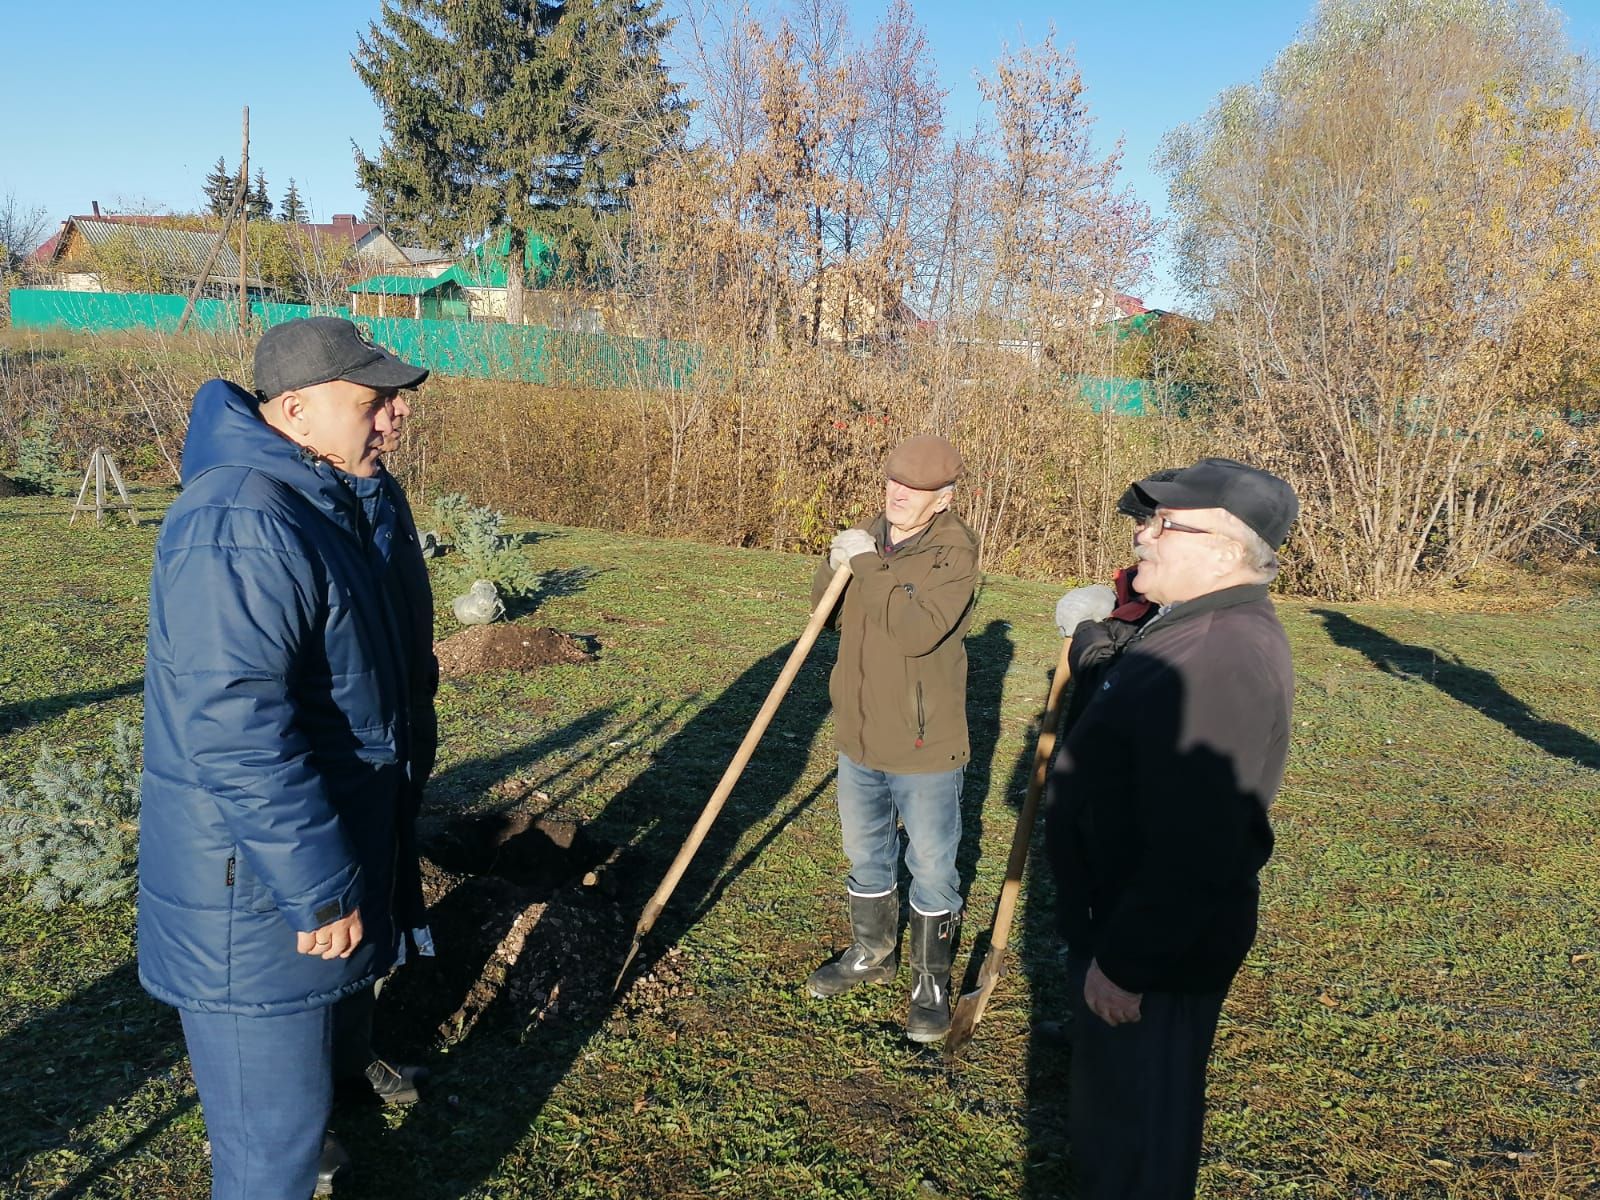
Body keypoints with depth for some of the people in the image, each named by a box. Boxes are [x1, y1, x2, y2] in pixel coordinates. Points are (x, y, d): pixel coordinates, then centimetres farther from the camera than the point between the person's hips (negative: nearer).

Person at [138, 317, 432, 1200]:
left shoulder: (323, 507, 9)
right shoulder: (242, 527, -26)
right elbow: (235, 731, -29)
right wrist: (322, 887, -24)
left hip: (304, 869, 10)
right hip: (256, 894, -10)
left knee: (292, 1097, 29)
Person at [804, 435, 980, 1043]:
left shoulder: (955, 552, -18)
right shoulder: (870, 536, 3)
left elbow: (919, 629, -32)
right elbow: (830, 613, 8)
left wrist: (867, 564, -28)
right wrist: (834, 567, -11)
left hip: (925, 745, -6)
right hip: (860, 736, 7)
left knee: (931, 866, 9)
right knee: (865, 854, 22)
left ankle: (933, 980, 28)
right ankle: (872, 953, 43)